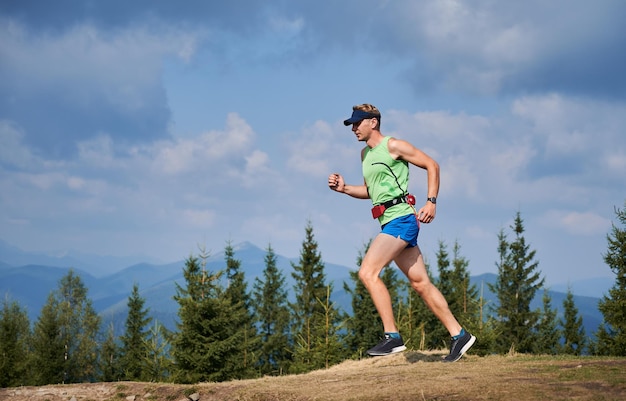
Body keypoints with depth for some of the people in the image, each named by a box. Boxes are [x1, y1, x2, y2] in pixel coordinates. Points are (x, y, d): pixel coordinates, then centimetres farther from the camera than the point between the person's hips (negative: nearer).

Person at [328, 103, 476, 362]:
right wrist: (344, 189, 13)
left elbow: (432, 165, -3)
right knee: (420, 283, 8)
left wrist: (431, 202, -11)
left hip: (401, 219, -9)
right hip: (390, 224, 9)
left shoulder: (393, 146, -5)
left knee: (367, 273, -18)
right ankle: (458, 335, 13)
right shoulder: (366, 154, 19)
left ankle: (392, 336, -18)